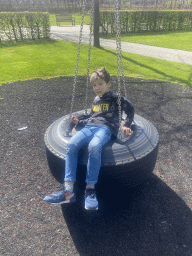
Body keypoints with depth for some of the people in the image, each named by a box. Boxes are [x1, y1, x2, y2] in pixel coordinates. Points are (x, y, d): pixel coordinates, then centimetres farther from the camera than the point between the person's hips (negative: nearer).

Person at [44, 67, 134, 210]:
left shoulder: (115, 98, 13)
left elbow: (130, 109, 15)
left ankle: (90, 189, -29)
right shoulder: (96, 100, 31)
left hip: (105, 128, -5)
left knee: (94, 146, -40)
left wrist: (126, 126, 5)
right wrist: (79, 122, 20)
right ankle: (68, 189, -28)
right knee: (71, 144, -26)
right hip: (89, 127, 6)